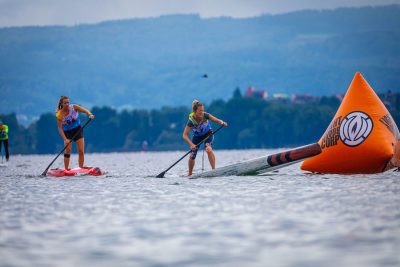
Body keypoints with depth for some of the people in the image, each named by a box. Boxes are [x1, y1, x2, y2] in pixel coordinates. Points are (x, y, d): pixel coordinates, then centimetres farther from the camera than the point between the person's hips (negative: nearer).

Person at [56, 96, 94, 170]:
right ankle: (66, 170, -6)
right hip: (67, 132, -2)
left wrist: (90, 115, -41)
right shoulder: (59, 115, -18)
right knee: (68, 151, -12)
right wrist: (65, 139, -28)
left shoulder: (73, 107, -14)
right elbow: (60, 128, -18)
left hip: (77, 130, 2)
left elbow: (85, 110, -19)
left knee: (81, 151, -3)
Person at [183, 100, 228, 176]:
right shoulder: (191, 120, -29)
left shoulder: (205, 115, -26)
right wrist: (191, 144, -42)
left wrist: (222, 122, -52)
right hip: (197, 137, 1)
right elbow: (184, 135, -30)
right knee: (192, 157, 4)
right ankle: (190, 174, 29)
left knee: (208, 149, -30)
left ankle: (213, 169, -28)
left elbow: (217, 120, -28)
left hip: (208, 134, -1)